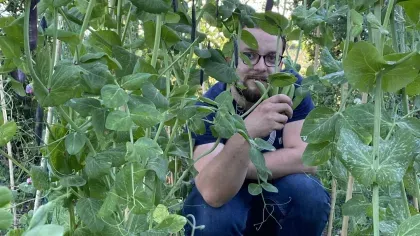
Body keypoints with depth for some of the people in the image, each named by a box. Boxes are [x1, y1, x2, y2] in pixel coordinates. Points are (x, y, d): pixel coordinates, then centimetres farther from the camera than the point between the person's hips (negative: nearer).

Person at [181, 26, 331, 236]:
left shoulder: (292, 87, -15)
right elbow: (214, 193, -37)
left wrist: (236, 168, -26)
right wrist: (244, 132, -53)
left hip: (279, 202, 3)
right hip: (225, 203, -2)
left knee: (308, 191, -28)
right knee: (212, 212, -34)